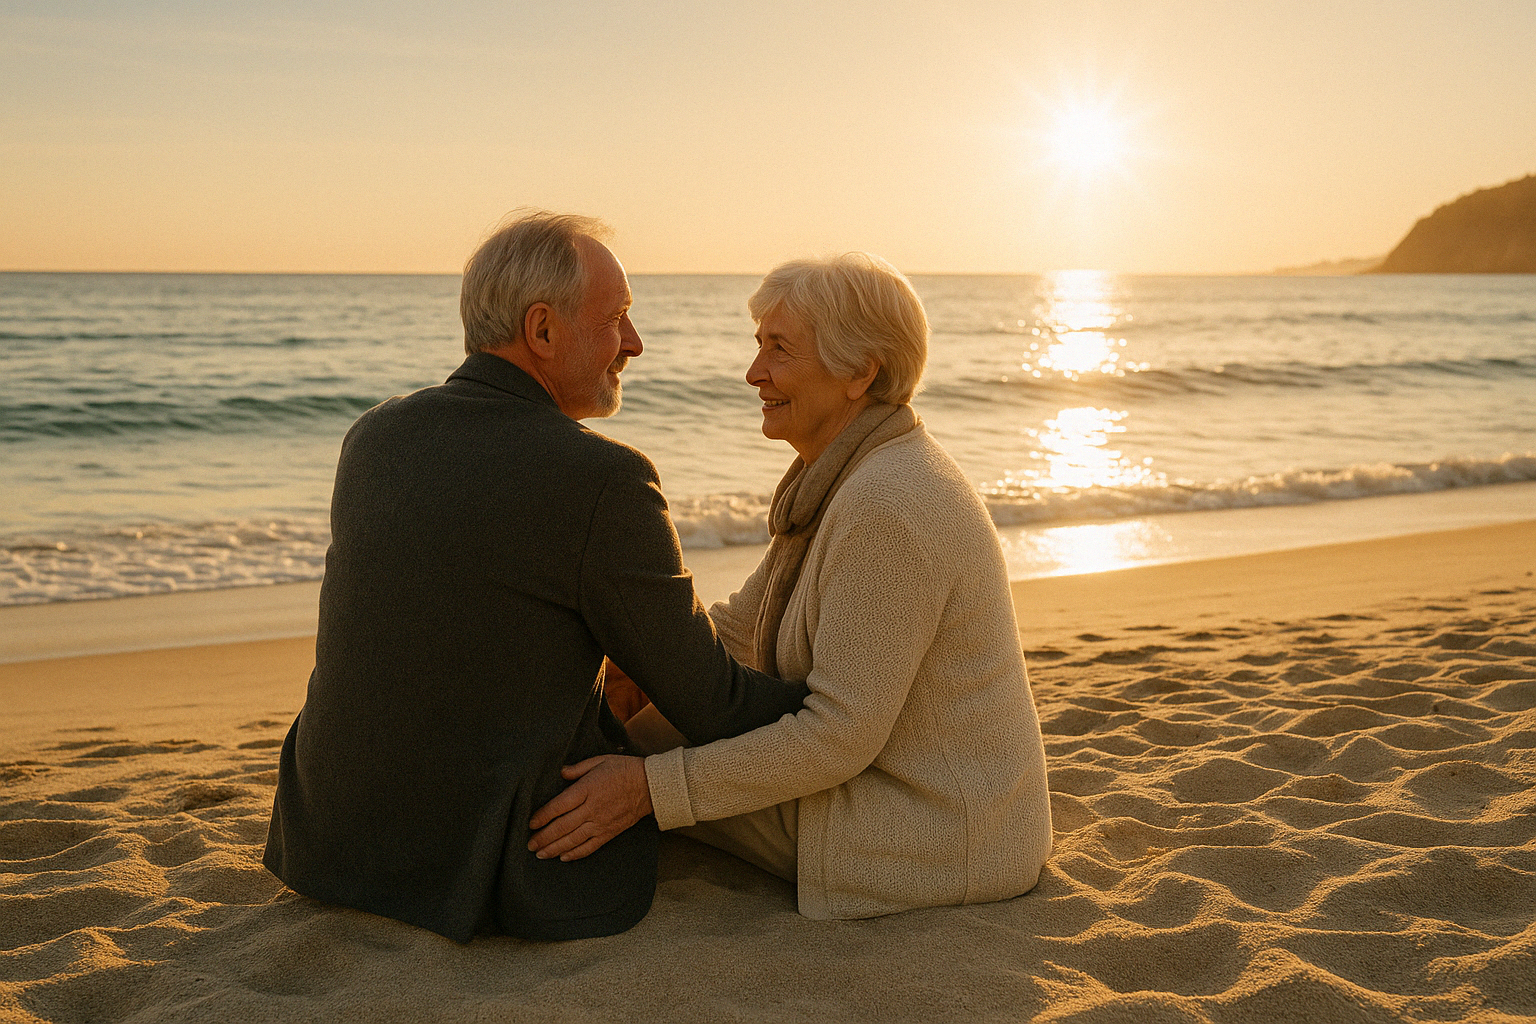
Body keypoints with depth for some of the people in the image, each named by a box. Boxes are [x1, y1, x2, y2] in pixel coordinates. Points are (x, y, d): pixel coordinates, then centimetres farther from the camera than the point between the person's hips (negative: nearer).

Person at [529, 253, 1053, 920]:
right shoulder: (840, 479, 5)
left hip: (930, 840, -9)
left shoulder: (887, 507, -27)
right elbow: (739, 629, 13)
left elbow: (838, 735, -27)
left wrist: (650, 786, -24)